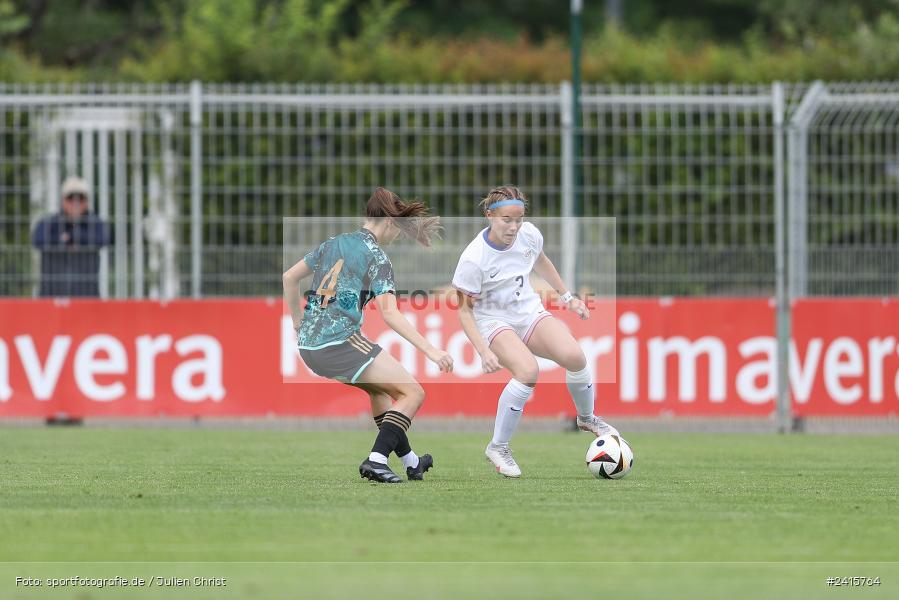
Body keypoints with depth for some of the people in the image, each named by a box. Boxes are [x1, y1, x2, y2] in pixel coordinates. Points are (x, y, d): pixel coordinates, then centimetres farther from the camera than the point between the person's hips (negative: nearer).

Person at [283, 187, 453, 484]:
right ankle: (376, 461, -16)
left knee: (379, 387, 30)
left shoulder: (333, 243, 15)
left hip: (309, 347, 8)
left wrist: (300, 325, 29)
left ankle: (410, 462, 33)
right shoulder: (376, 257, -6)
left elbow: (289, 278, 19)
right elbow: (389, 314, -17)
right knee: (413, 393, -1)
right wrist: (431, 351, -19)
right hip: (341, 345, -8)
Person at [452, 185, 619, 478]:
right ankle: (498, 448, -16)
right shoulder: (473, 259, -23)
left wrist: (567, 297, 19)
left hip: (529, 311, 5)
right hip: (493, 321, -5)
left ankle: (587, 418, 11)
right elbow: (465, 310, -14)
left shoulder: (528, 234, -8)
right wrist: (484, 352, -24)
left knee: (574, 356, -21)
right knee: (528, 371, -33)